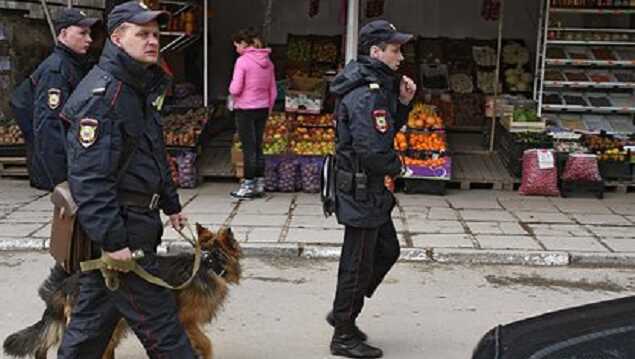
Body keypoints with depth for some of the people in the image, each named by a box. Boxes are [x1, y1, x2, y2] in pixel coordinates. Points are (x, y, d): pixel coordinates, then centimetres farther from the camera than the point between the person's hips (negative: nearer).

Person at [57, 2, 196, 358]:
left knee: (95, 312, 18)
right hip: (115, 226, -10)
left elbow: (154, 155, 25)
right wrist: (111, 240, -25)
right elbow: (89, 177, -24)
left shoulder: (141, 88, 15)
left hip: (134, 219, 10)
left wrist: (170, 204, 26)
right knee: (157, 317, -1)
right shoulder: (102, 92, -18)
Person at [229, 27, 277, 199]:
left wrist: (232, 90, 4)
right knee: (258, 147, 13)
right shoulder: (267, 62, 7)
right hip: (263, 108, 6)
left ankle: (248, 186, 5)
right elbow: (273, 92, 10)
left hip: (245, 109, -6)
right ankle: (259, 185, 17)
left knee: (248, 148, -1)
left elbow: (235, 89, -18)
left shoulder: (242, 61, -13)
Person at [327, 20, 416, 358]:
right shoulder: (366, 95, -24)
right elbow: (375, 153, -30)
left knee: (387, 250, 21)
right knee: (358, 264, 2)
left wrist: (402, 102, 4)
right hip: (361, 190, -10)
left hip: (370, 190, 10)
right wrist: (397, 166, -10)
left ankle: (343, 313, 31)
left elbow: (388, 128, 21)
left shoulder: (377, 86, 9)